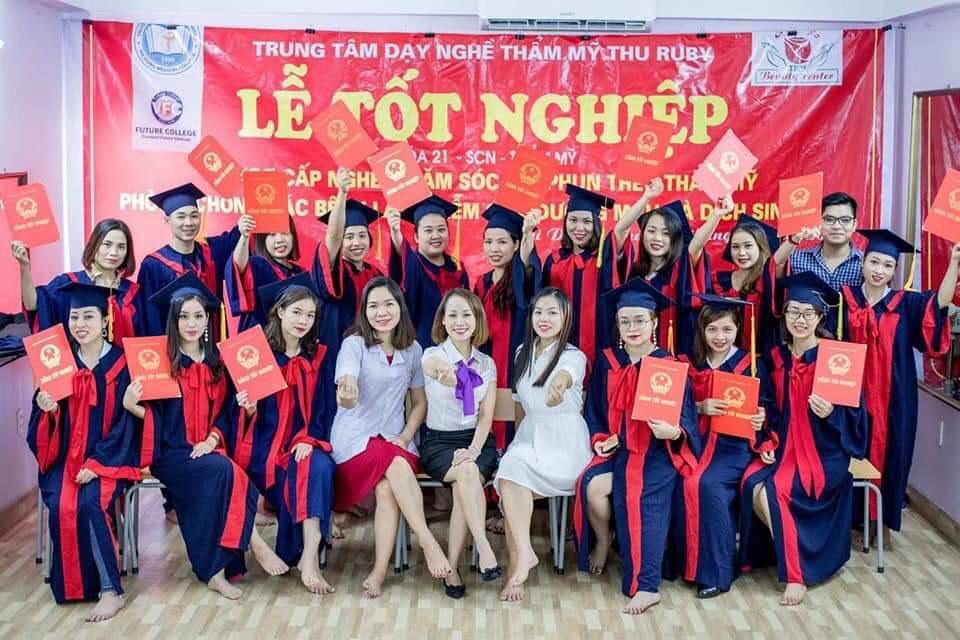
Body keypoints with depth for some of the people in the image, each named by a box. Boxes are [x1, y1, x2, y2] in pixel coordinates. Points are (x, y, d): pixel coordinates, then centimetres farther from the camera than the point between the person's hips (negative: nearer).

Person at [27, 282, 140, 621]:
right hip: (66, 457, 3)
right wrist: (47, 408, -17)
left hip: (108, 458, -3)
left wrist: (96, 464, -16)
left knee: (89, 503, -29)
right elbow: (48, 419, 7)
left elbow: (125, 422, -7)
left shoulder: (122, 363, -4)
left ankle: (110, 590, -20)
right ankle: (74, 585, -7)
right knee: (61, 507, -25)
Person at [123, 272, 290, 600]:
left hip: (207, 450, 3)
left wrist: (212, 440, -7)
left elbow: (225, 411, 10)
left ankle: (216, 572, -22)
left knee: (219, 481, -29)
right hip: (171, 451, -3)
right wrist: (129, 405, -23)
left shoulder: (216, 362, 11)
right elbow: (152, 413, -2)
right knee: (223, 471, -31)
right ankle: (255, 544, -21)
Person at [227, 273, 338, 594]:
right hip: (265, 447, -2)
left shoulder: (319, 357, 9)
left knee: (319, 466, -32)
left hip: (305, 443, 2)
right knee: (307, 474, -30)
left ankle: (309, 556, -35)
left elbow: (325, 407, 7)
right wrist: (248, 408, -21)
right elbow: (254, 416, 3)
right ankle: (309, 557, -17)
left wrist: (310, 439, -10)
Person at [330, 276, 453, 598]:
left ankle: (379, 572, -26)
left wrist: (405, 436, -4)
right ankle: (429, 543, -28)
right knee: (399, 467, -33)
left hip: (395, 437, 2)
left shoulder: (412, 349, 7)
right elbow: (346, 399, -20)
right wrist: (347, 396, -45)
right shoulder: (354, 345, -5)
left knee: (387, 490, -29)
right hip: (356, 437, -2)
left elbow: (420, 402, 14)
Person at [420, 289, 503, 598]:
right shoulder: (432, 355, -3)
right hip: (439, 442, -2)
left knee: (465, 486, -29)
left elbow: (486, 416, 2)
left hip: (477, 440, 2)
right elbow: (438, 367, -30)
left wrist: (474, 449, -16)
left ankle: (452, 568, -21)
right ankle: (484, 550, -33)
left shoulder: (487, 364, 7)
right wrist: (444, 374, -56)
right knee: (468, 472, -34)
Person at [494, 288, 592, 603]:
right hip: (529, 435, 5)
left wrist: (557, 387, -58)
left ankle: (520, 555, -24)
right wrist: (520, 442, 15)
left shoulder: (574, 356, -8)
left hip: (564, 440, -5)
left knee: (512, 473, -29)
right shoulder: (523, 353, 11)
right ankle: (522, 554, -28)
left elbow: (565, 375, -35)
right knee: (509, 468, -27)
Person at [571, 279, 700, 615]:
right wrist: (600, 439, -2)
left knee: (638, 494, -31)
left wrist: (673, 431, -25)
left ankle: (646, 585, -29)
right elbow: (595, 410, 15)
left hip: (656, 450, -3)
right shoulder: (608, 362, 9)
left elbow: (685, 417, -3)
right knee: (593, 486, -26)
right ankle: (602, 542, 7)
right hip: (617, 447, 3)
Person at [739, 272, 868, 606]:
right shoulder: (777, 357, 7)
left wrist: (831, 413, -27)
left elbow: (854, 412, -7)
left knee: (775, 489, -27)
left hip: (824, 451, -5)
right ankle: (789, 548, -1)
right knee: (751, 483, -23)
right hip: (786, 447, 5)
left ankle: (796, 572, -13)